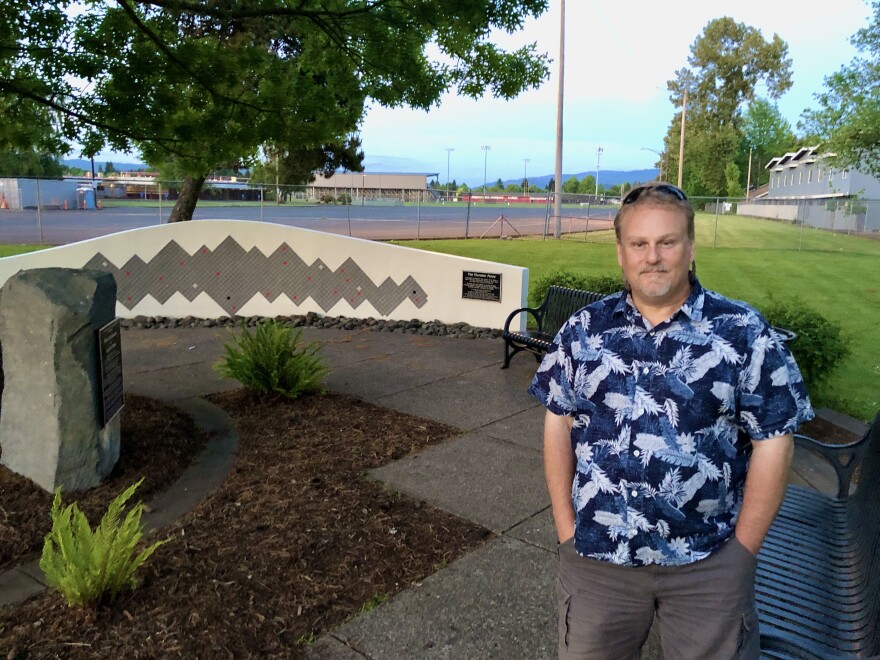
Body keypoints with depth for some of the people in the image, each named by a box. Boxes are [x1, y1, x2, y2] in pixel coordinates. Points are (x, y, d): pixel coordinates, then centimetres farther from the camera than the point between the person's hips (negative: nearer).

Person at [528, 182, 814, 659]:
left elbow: (772, 442, -5)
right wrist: (565, 528, 1)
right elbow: (558, 424, 4)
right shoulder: (583, 330, -1)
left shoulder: (744, 333, -7)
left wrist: (742, 551, -4)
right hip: (595, 557, 2)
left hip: (707, 565, -1)